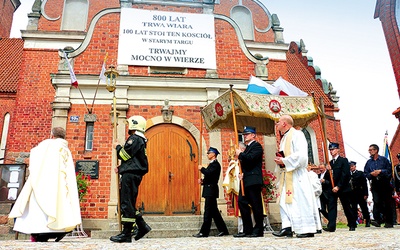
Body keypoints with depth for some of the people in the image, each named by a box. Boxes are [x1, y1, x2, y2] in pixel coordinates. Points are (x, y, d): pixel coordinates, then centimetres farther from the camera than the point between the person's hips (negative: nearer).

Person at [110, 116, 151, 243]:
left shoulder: (134, 138, -11)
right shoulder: (140, 140, 22)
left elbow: (124, 155, -15)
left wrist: (117, 147, 4)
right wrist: (121, 168, 14)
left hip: (130, 175, -11)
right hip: (133, 174, 11)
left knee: (127, 203, -7)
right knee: (128, 203, 15)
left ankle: (126, 234, -3)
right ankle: (142, 226, 17)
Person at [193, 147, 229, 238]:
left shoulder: (215, 164, -9)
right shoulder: (212, 164, 22)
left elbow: (209, 173, -26)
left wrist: (201, 168, -10)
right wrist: (203, 181, 7)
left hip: (211, 190, -10)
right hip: (209, 190, 10)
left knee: (208, 212, -8)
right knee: (214, 211, 11)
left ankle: (204, 232, -6)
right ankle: (223, 230, 17)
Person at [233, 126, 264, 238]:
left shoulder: (256, 146, -4)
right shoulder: (247, 147, 23)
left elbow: (250, 158, -21)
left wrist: (240, 154, -7)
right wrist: (242, 173, 4)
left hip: (253, 180, -9)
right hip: (245, 180, 9)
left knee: (256, 204, -4)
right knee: (242, 202, 5)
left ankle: (258, 230, 3)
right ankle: (247, 230, 11)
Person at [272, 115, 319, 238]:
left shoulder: (296, 134, -7)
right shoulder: (284, 138, 20)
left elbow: (301, 155, -18)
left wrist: (284, 161, -15)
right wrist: (280, 160, 6)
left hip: (296, 174, -9)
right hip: (286, 174, 9)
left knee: (300, 200, -6)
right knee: (284, 200, 3)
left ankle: (308, 229, 2)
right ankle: (287, 227, 4)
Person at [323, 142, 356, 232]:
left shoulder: (343, 160, -2)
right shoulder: (330, 163, 14)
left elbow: (345, 175, -10)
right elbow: (328, 177, 12)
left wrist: (338, 186, -16)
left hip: (342, 188, -4)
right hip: (332, 188, 4)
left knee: (347, 207, 7)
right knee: (331, 207, -5)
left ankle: (352, 225, 23)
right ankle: (331, 226, -8)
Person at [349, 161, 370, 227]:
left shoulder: (360, 173, 2)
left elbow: (364, 184, -3)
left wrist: (365, 194, -9)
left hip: (360, 194, -1)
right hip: (352, 195, 2)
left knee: (364, 208, 8)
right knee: (354, 209, 2)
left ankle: (368, 221, 19)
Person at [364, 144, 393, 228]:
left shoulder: (384, 159, 4)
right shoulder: (369, 162, 12)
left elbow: (390, 169, -4)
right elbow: (366, 173, 9)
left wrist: (380, 171, -15)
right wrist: (371, 174, -10)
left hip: (385, 183, -2)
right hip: (375, 184, 2)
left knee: (387, 202, 3)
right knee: (376, 202, -10)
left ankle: (389, 222, 10)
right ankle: (377, 220, -15)